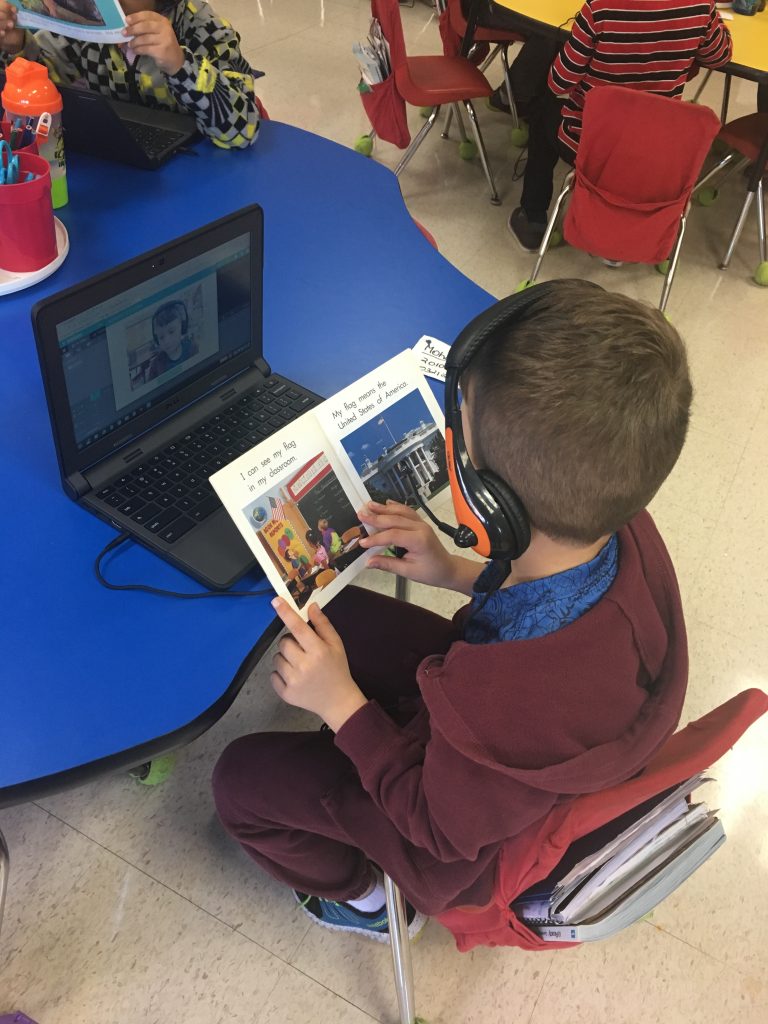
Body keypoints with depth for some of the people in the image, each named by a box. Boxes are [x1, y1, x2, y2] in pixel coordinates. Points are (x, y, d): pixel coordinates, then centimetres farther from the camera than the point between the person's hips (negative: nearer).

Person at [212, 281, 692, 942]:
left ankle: (366, 897, 29)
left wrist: (343, 705, -22)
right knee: (338, 613, 13)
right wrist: (459, 573, -11)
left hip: (482, 827, -6)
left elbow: (448, 829, -24)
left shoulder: (507, 703, -47)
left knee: (242, 780, 5)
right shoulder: (622, 530, -27)